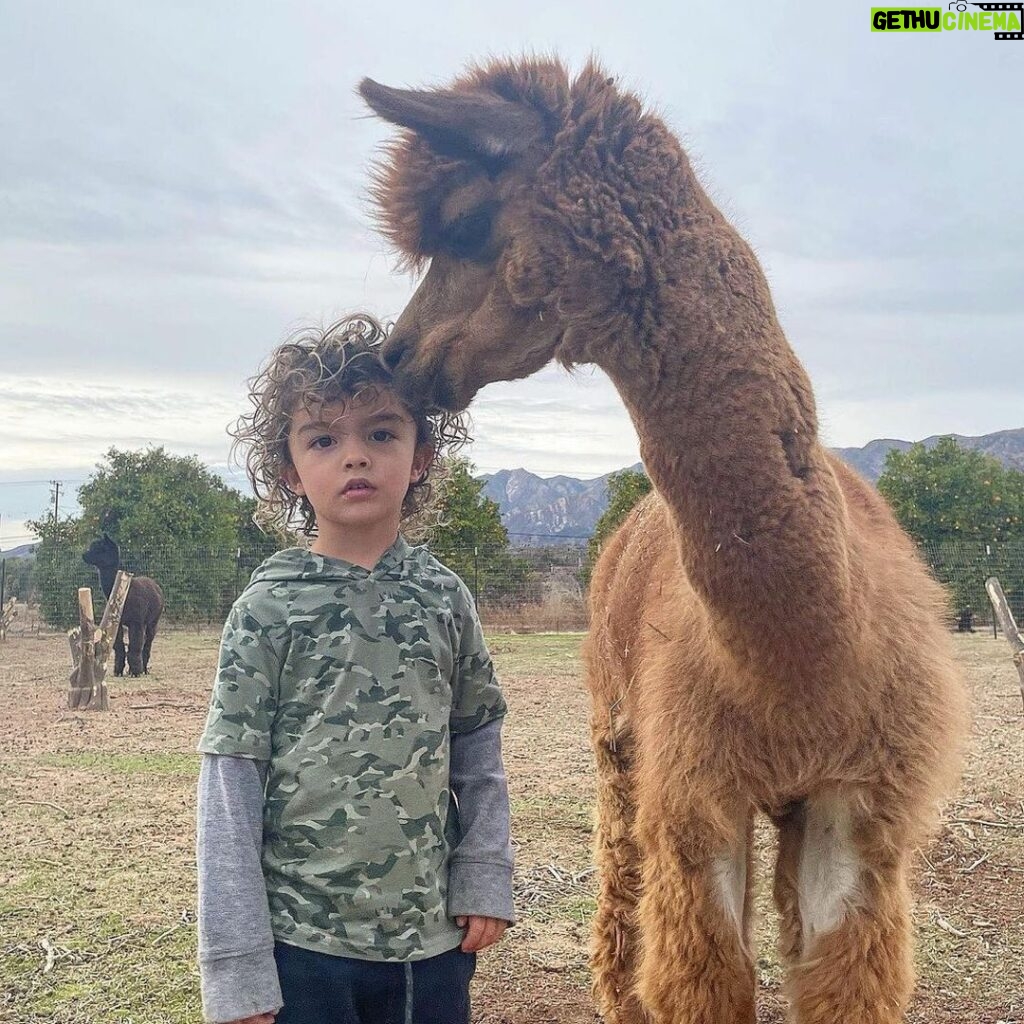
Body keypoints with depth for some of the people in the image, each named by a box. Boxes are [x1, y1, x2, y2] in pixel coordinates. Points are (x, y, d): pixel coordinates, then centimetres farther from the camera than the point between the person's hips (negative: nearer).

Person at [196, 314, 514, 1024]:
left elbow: (479, 741, 9)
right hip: (302, 943, -2)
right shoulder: (269, 607, -8)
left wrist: (485, 879, 3)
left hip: (435, 937, 3)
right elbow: (230, 787, -8)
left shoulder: (445, 596, 0)